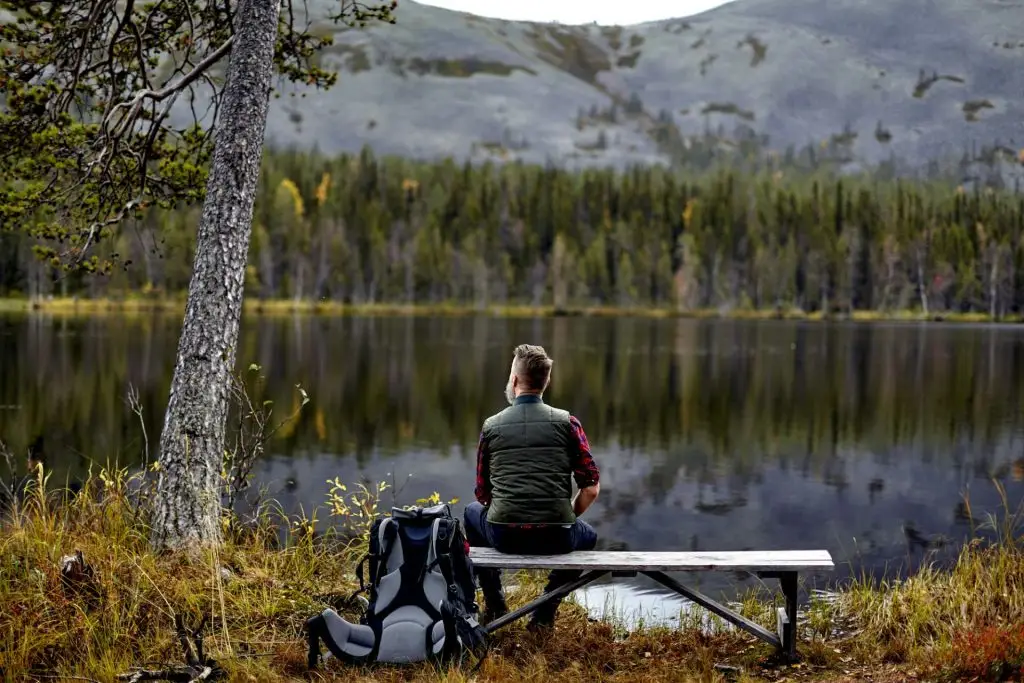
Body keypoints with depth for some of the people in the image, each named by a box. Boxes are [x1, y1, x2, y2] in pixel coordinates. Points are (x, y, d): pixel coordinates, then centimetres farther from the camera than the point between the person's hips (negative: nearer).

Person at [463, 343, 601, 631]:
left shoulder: (491, 426, 4)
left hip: (504, 537, 1)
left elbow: (483, 494, 12)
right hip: (557, 539, -1)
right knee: (587, 535, 35)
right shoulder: (566, 422, 1)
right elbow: (591, 488, -2)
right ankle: (544, 612, 18)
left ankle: (494, 604, 31)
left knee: (473, 511, 35)